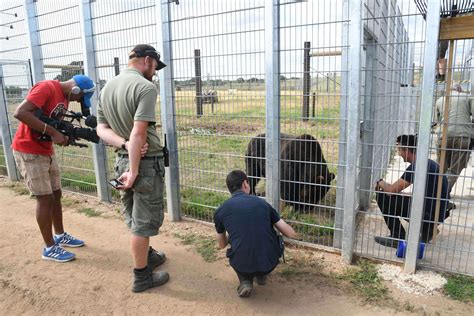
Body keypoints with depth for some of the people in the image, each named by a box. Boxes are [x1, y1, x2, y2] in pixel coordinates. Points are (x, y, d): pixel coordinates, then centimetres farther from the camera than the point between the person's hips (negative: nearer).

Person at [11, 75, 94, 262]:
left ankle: (60, 236, 30)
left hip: (47, 152, 9)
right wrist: (52, 132, -29)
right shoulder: (46, 88, -19)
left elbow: (55, 123, 8)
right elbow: (20, 113, -30)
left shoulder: (64, 97, 9)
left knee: (56, 195, 14)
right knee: (45, 198, -4)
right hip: (29, 152, -9)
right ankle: (50, 248, 9)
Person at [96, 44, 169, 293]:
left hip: (122, 160, 8)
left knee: (133, 217, 21)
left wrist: (125, 145, -10)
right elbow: (138, 133, -23)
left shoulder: (107, 87, 9)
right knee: (144, 221, 5)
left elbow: (101, 129, 4)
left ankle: (146, 256, 41)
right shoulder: (145, 87, -16)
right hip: (146, 162, -8)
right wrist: (134, 171, -21)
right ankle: (142, 277, 18)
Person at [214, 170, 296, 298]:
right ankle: (261, 275, 28)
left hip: (242, 265, -1)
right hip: (269, 263, 1)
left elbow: (222, 245, 21)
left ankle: (245, 280, 13)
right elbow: (291, 233, 10)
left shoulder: (220, 211, 4)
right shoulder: (262, 203, 6)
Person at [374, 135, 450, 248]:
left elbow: (391, 190, -18)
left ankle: (398, 238, -3)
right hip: (439, 212, 9)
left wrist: (380, 183, 4)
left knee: (382, 196, -8)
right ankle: (427, 229, 17)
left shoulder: (416, 167, -19)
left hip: (429, 214, -9)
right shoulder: (429, 163, 12)